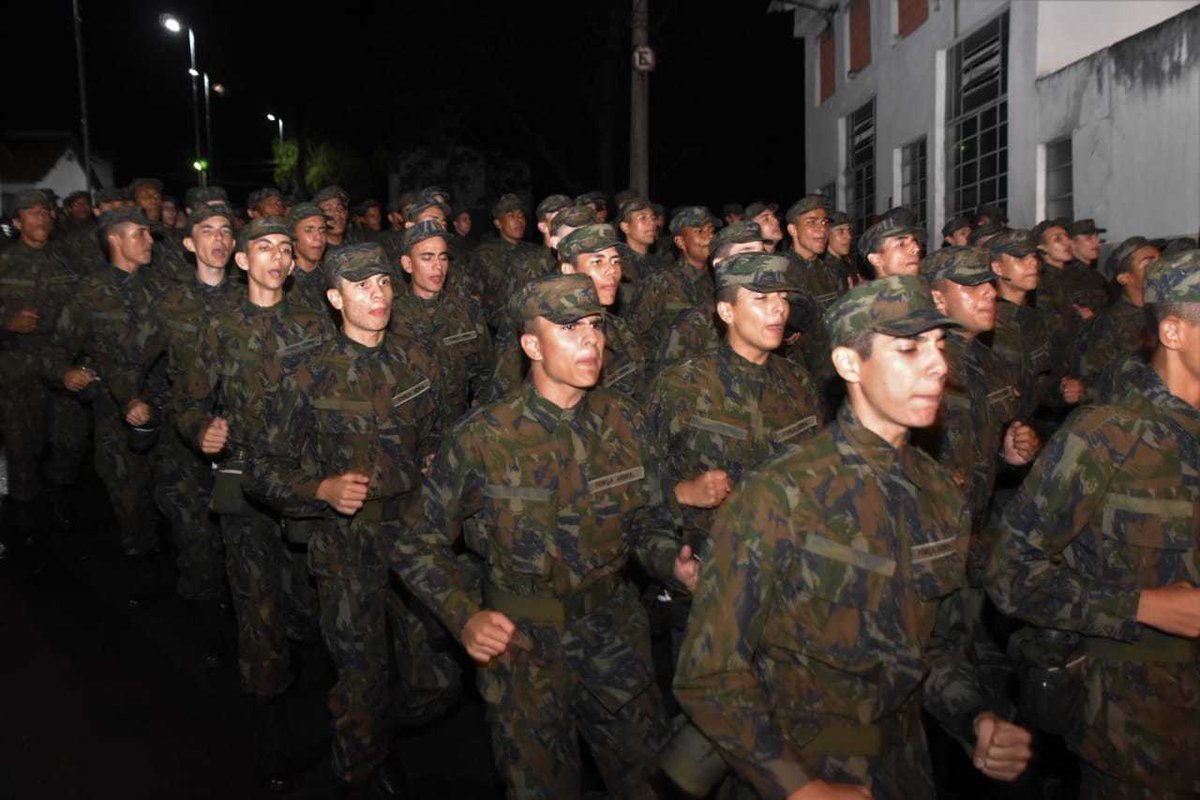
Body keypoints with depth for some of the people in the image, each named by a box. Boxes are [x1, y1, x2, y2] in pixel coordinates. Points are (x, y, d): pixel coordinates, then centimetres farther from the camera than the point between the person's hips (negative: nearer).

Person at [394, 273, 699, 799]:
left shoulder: (623, 423, -6)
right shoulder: (483, 439, -17)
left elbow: (648, 523, 5)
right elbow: (420, 542, -8)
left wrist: (674, 563, -15)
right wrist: (466, 617, -21)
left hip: (615, 633, 3)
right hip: (523, 641, -3)